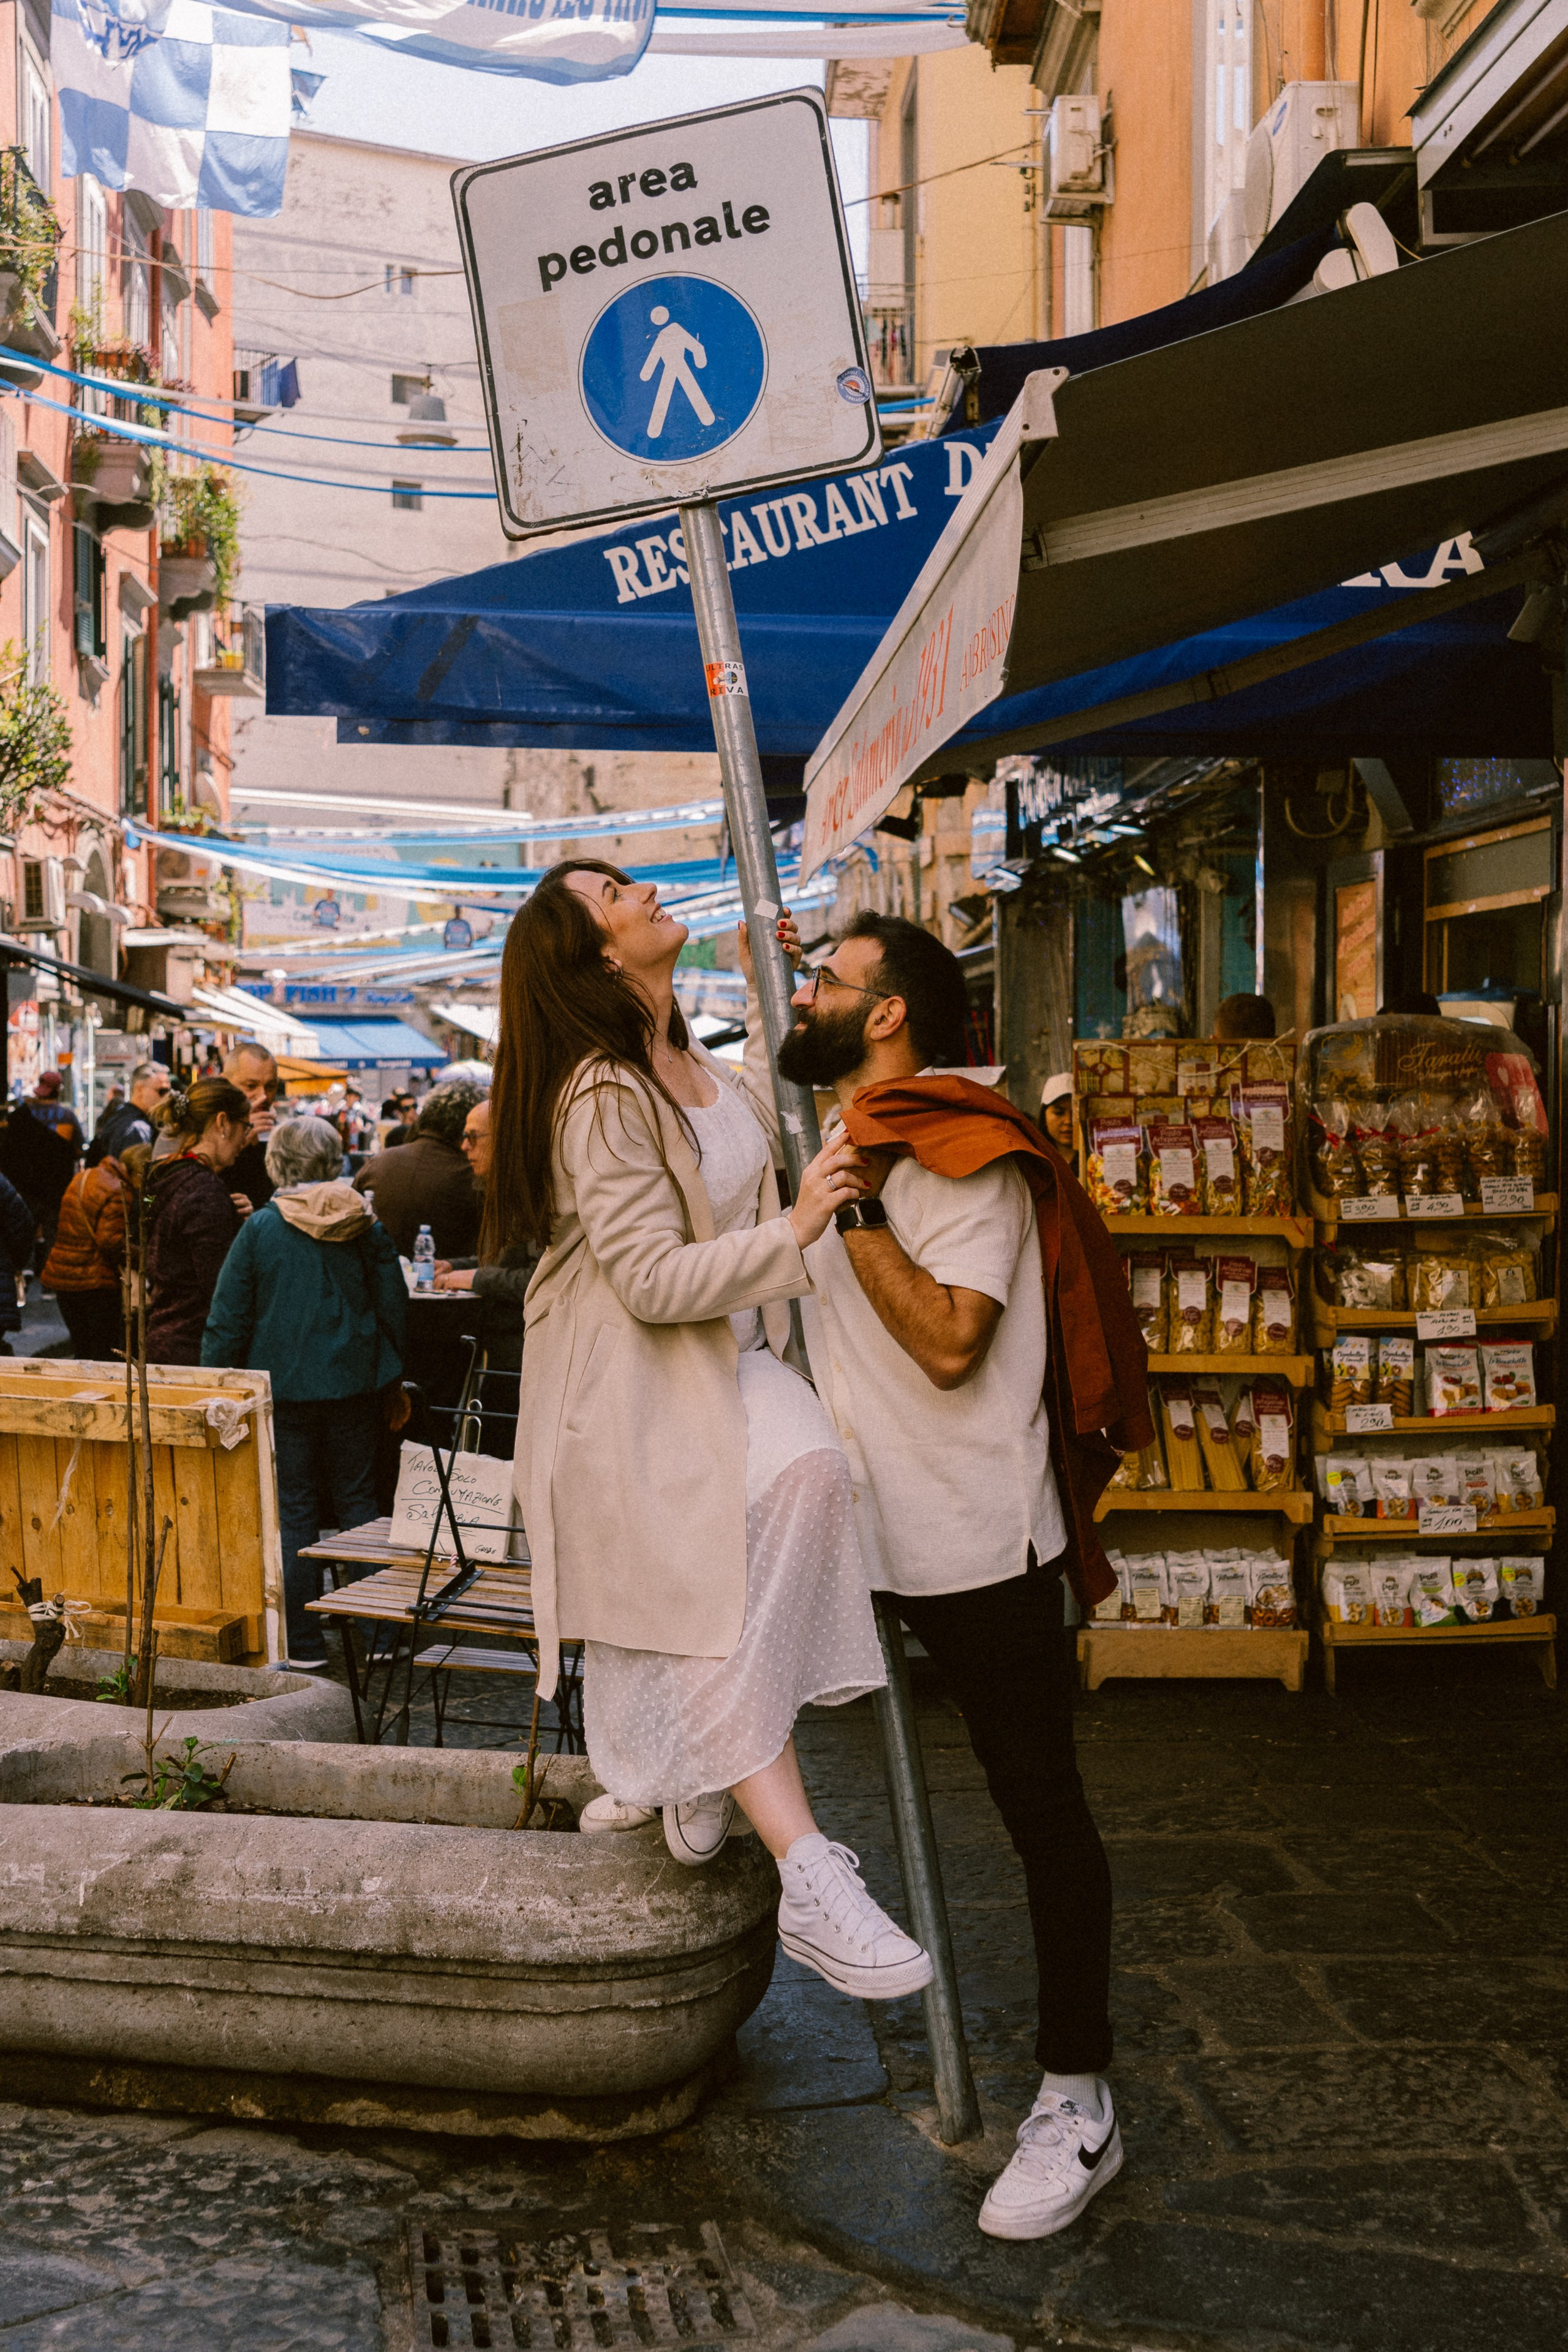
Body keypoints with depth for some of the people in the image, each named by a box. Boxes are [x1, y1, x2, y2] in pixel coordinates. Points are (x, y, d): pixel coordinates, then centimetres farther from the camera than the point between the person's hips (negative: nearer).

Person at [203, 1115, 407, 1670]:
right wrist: (394, 1379, 16)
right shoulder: (366, 1228, -2)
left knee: (293, 1509, 6)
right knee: (357, 1500, 11)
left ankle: (302, 1640, 8)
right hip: (353, 1386, 2)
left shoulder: (261, 1229, -8)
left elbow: (228, 1317, -5)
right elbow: (394, 1308, 4)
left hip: (283, 1387, -2)